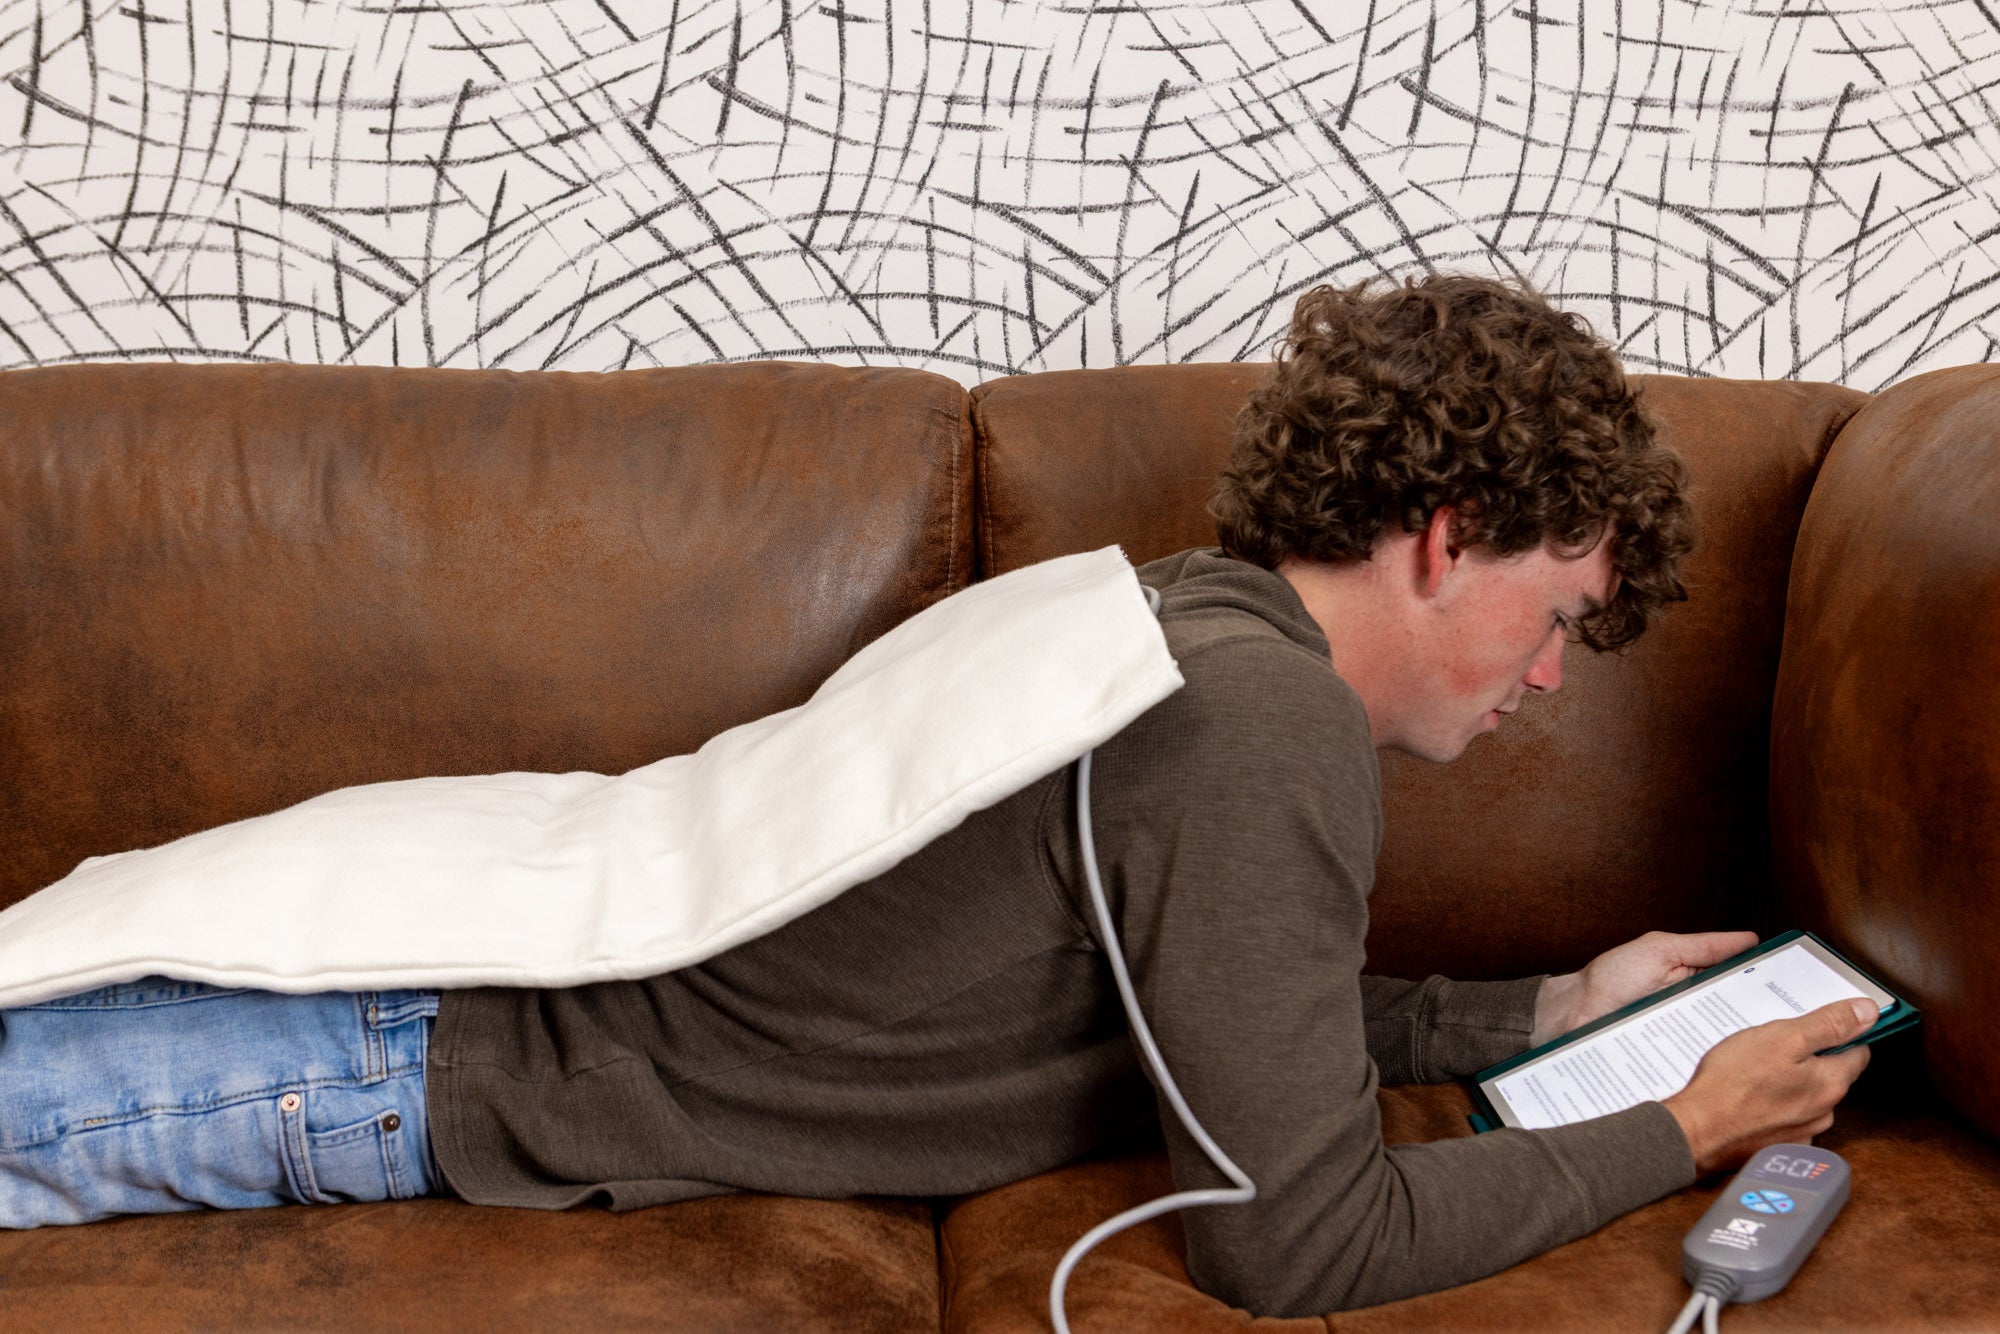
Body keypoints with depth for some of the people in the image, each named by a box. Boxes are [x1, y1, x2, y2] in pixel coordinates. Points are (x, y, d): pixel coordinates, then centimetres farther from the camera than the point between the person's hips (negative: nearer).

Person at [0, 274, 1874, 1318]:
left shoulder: (1200, 612, 4)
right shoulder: (1265, 728, -25)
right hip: (459, 1056, -8)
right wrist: (1676, 1133, -10)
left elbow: (1244, 1010, 17)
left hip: (547, 928, 8)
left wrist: (1552, 1006, 16)